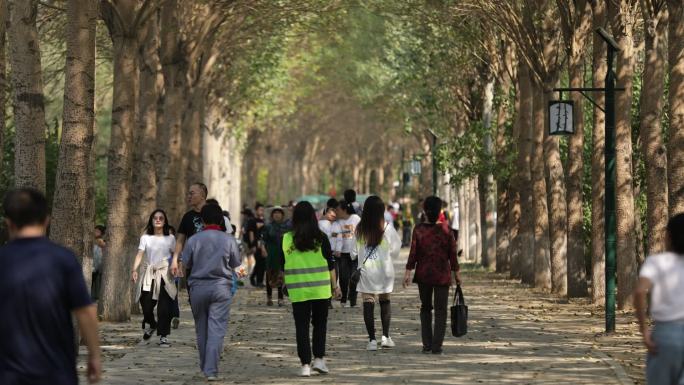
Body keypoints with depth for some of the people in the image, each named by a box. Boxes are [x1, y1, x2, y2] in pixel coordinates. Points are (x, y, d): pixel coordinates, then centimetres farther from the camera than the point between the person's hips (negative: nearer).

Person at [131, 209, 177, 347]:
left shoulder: (170, 238, 8)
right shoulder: (146, 238, 6)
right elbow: (139, 254, -4)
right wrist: (134, 270, -19)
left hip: (164, 274, 0)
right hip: (149, 274, 0)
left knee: (164, 307, -7)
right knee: (146, 304, -3)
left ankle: (163, 336, -2)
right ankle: (151, 325, 30)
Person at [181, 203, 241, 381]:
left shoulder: (194, 240, -4)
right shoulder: (229, 240, -4)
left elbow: (185, 264, 2)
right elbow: (236, 264, 6)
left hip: (198, 287, 1)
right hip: (221, 287, -1)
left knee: (201, 329, 15)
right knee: (216, 330, -4)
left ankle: (204, 367, 25)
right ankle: (211, 370, -14)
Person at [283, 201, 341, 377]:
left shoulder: (286, 239, -2)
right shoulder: (320, 238, -5)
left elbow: (281, 265, 5)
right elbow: (330, 264, -1)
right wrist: (335, 286, 7)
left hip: (297, 290, 0)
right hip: (320, 289, 0)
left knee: (302, 327, 5)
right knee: (320, 324, 14)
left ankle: (305, 364, 1)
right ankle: (319, 358, 5)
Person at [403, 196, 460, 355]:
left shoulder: (418, 230, -5)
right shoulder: (446, 231, -6)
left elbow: (413, 253, -7)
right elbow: (452, 254, -4)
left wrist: (408, 273, -2)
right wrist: (456, 273, 6)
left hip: (423, 275, 1)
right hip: (442, 276, -1)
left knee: (425, 308, 15)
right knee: (440, 310, 4)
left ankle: (426, 345, 11)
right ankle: (436, 346, -4)